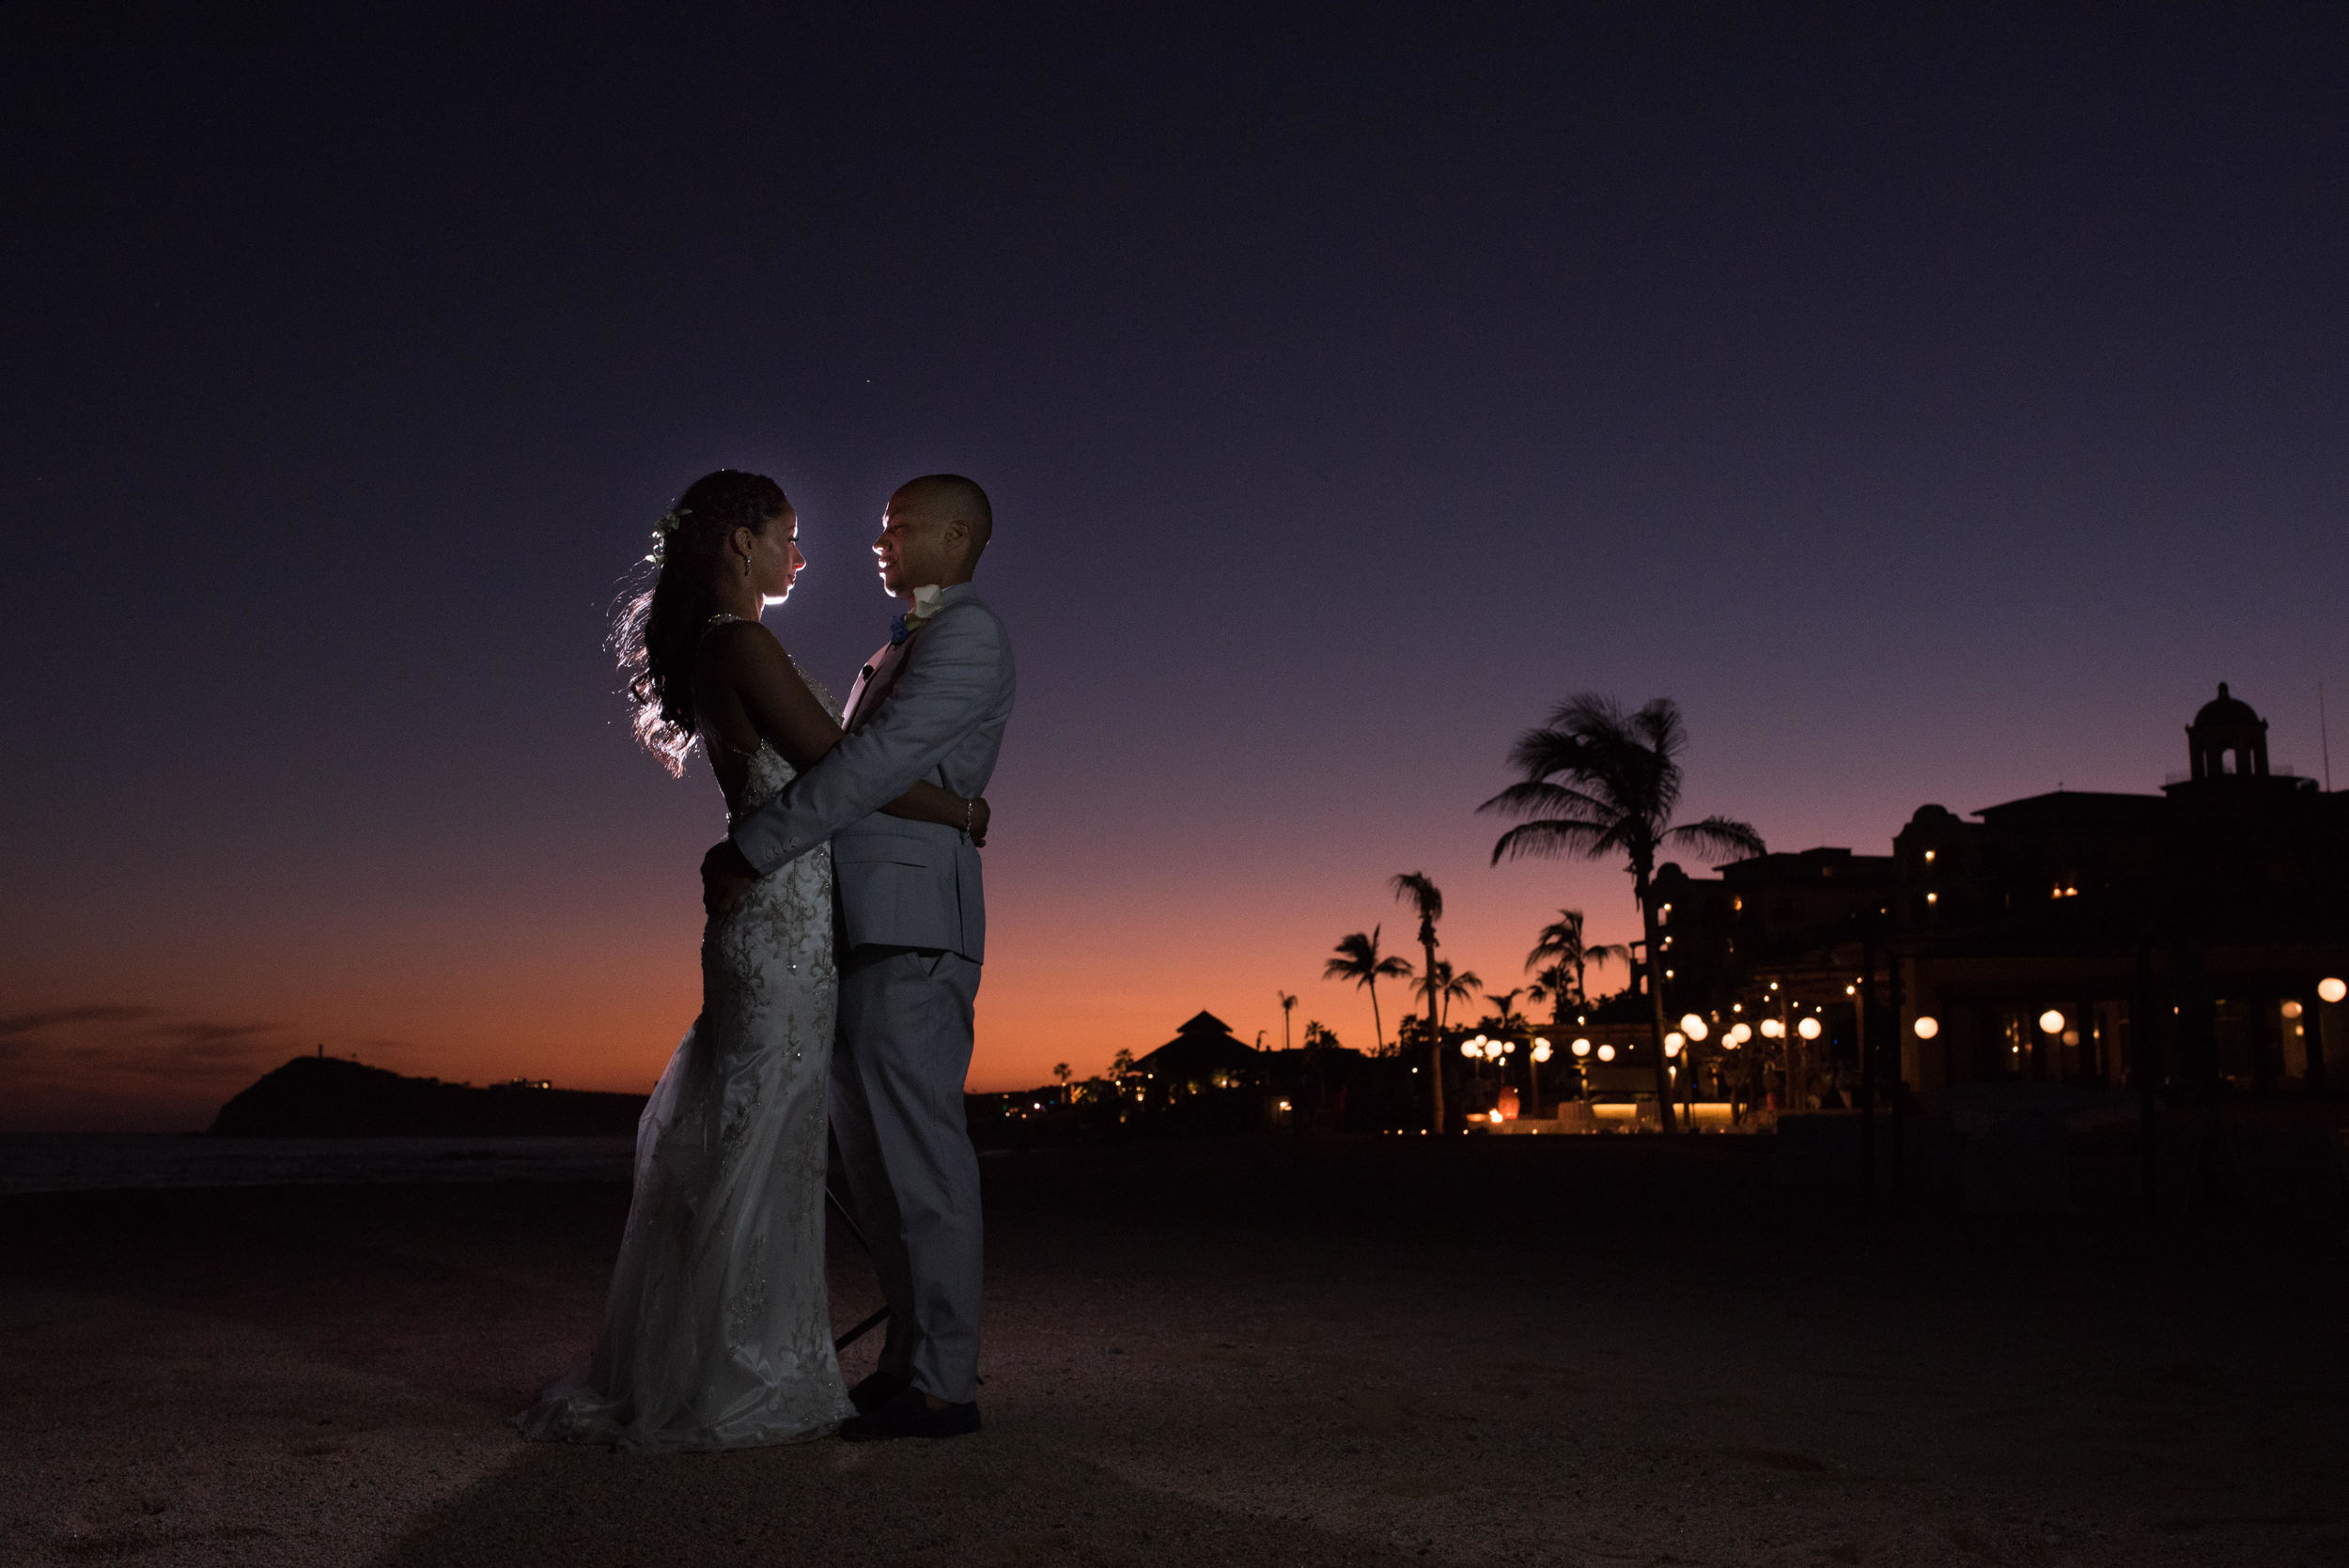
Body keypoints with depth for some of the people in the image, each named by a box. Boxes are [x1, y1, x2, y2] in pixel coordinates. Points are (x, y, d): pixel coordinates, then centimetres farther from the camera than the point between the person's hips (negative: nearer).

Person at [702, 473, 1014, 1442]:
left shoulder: (967, 635, -5)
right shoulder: (891, 656, 26)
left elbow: (877, 763, -15)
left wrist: (751, 852, -15)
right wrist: (746, 852, 10)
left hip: (911, 929, -10)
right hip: (862, 930, 10)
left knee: (918, 1156, -9)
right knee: (873, 1159, 11)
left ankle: (942, 1387, -4)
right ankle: (911, 1362, 18)